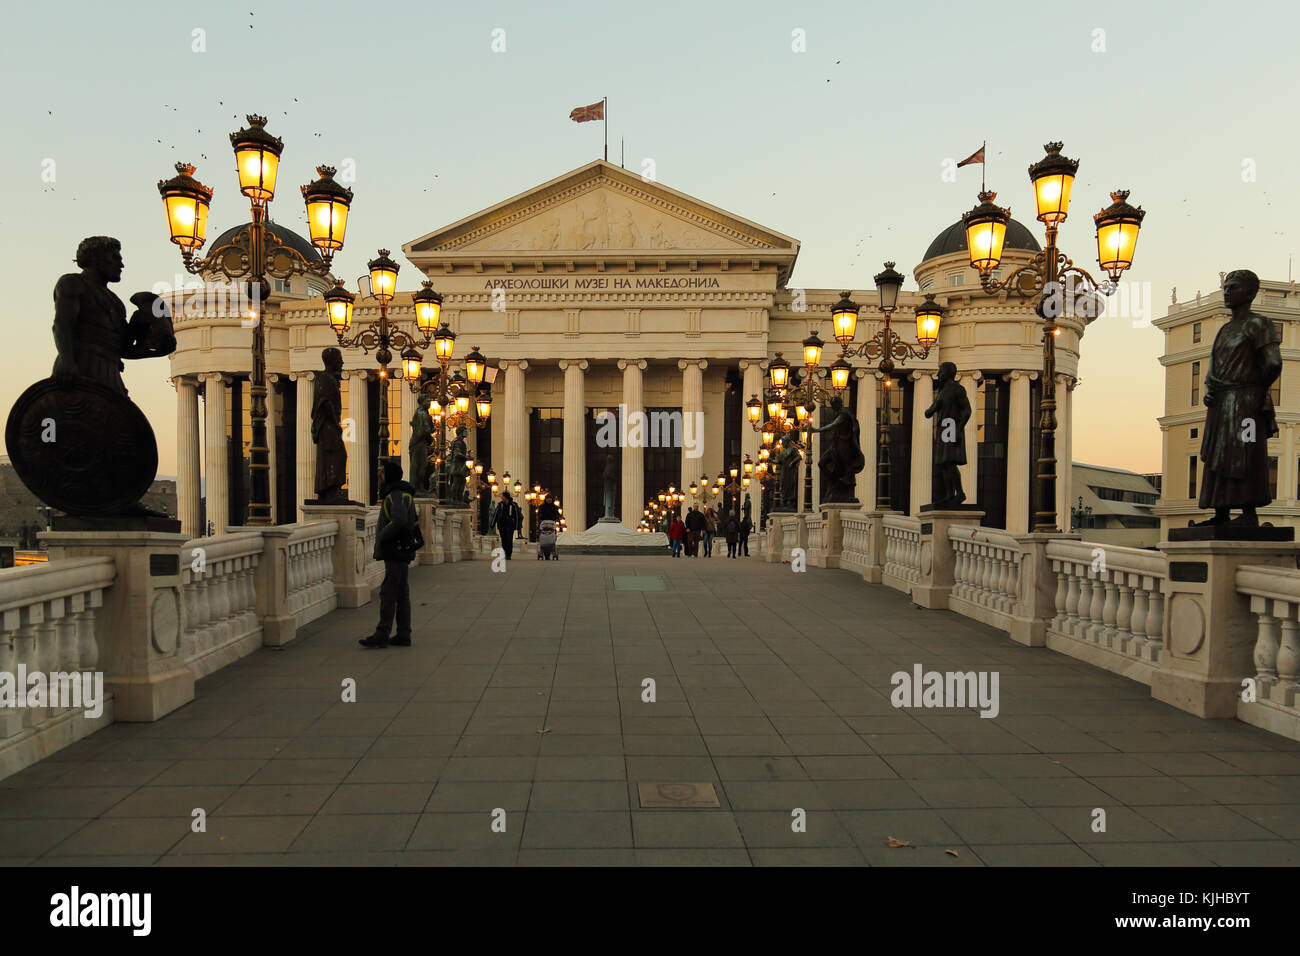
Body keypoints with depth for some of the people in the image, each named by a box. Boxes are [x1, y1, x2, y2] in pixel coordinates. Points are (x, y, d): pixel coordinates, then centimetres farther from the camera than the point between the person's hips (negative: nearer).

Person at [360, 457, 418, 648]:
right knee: (401, 594, 10)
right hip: (397, 553, 10)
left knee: (388, 593, -8)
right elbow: (413, 518, 28)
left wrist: (382, 536, -18)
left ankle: (382, 634, -6)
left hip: (396, 553, -10)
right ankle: (403, 636, 13)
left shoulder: (397, 495, -14)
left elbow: (400, 521, -30)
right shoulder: (394, 493, 18)